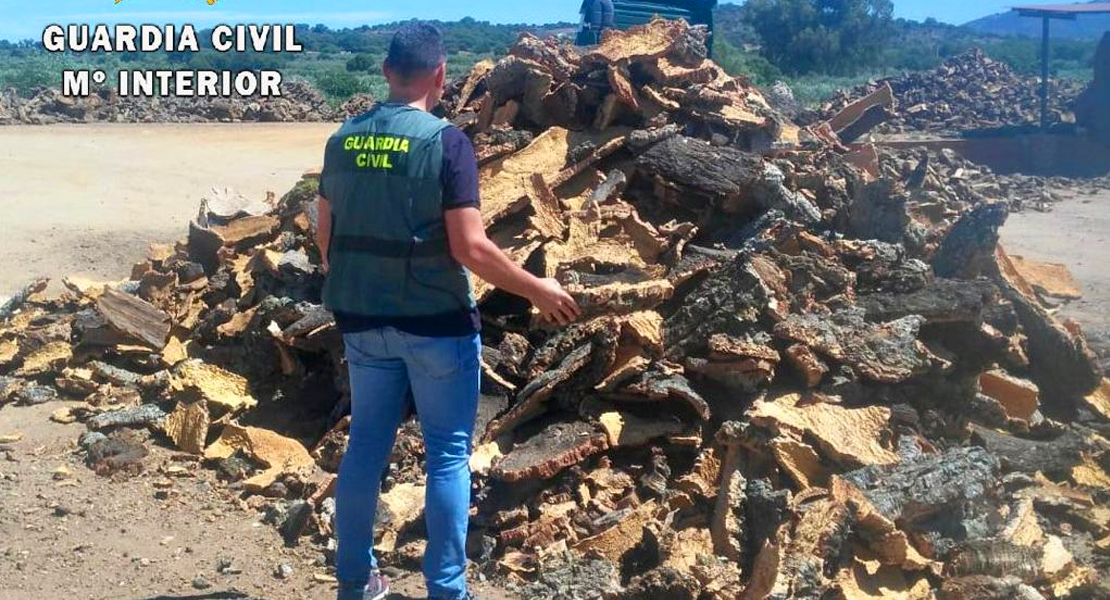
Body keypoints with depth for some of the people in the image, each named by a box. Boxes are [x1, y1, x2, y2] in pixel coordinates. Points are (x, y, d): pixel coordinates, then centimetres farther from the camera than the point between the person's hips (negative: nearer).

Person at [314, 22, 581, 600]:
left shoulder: (343, 139, 4)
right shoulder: (446, 141, -13)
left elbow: (326, 237, 10)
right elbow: (469, 247, -18)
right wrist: (537, 290, -6)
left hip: (363, 320, 5)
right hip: (436, 321, -5)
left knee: (366, 444, 15)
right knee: (448, 454, 6)